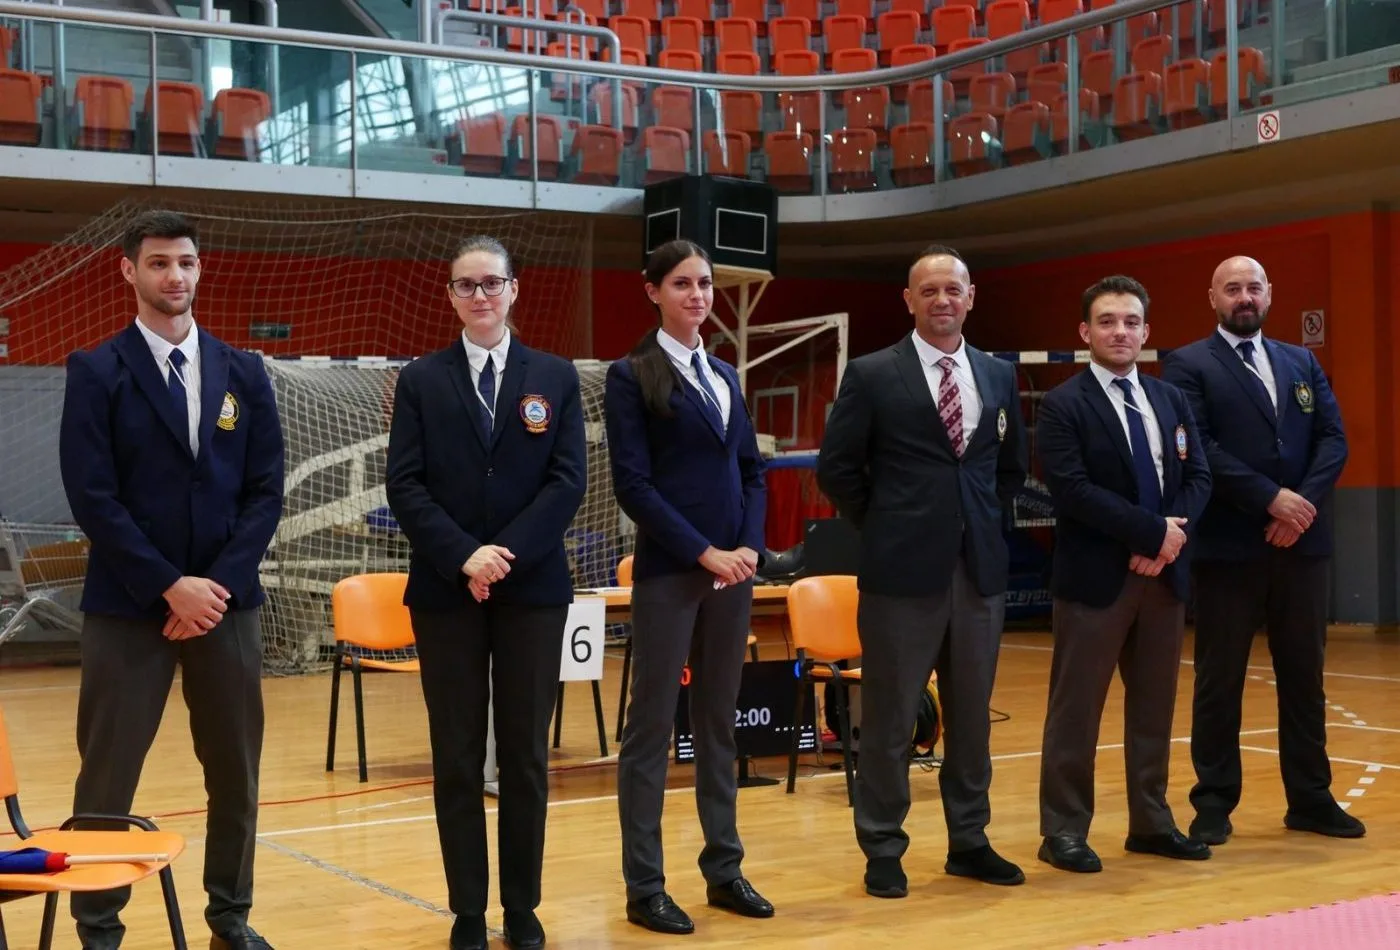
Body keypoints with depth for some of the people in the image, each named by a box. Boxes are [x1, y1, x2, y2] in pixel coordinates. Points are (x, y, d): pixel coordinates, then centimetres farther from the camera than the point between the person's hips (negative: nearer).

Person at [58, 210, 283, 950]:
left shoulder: (243, 374, 9)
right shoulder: (96, 372, -1)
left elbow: (265, 491, 4)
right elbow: (92, 497, -9)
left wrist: (219, 584, -8)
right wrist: (169, 586, -14)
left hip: (227, 601, 3)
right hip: (129, 605, -3)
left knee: (236, 772, 9)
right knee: (108, 776, 1)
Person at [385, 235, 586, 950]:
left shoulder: (556, 378, 6)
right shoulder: (421, 381, 5)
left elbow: (568, 481, -2)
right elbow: (404, 486, -3)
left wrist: (507, 554, -14)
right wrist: (464, 557, -16)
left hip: (533, 588, 0)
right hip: (445, 590, 0)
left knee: (526, 756, 6)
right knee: (457, 759, 4)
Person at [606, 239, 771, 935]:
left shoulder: (724, 375, 14)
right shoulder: (631, 376, -5)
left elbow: (751, 469, 14)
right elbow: (632, 484, -12)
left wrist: (750, 545, -2)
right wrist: (704, 552, -15)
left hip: (733, 565, 6)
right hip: (668, 570, -6)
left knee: (719, 720, 12)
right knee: (652, 724, 0)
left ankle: (723, 871, 20)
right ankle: (644, 888, 7)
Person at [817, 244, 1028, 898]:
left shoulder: (999, 376, 10)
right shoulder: (871, 375, -4)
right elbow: (837, 469, -2)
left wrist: (987, 523, 11)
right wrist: (885, 526, 0)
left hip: (980, 567, 4)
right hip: (903, 569, -4)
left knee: (972, 713, 12)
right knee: (890, 716, 3)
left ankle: (969, 841, 25)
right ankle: (883, 850, 14)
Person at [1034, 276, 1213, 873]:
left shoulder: (1170, 400, 13)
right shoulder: (1061, 406, -6)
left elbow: (1198, 476, 7)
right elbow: (1073, 490, -17)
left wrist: (1173, 537, -11)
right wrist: (1152, 530, -18)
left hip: (1165, 573, 6)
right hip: (1096, 576, -6)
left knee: (1155, 705, 12)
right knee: (1077, 708, 0)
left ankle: (1151, 823, 23)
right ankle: (1064, 831, 8)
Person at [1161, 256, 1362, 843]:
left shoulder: (1302, 363, 15)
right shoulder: (1188, 366, -1)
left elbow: (1333, 439, 6)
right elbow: (1196, 450, -12)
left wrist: (1305, 502, -11)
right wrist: (1271, 498, -18)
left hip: (1302, 542, 5)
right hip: (1229, 546, -4)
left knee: (1304, 675, 10)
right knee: (1219, 679, 3)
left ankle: (1311, 799, 19)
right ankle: (1214, 802, 11)